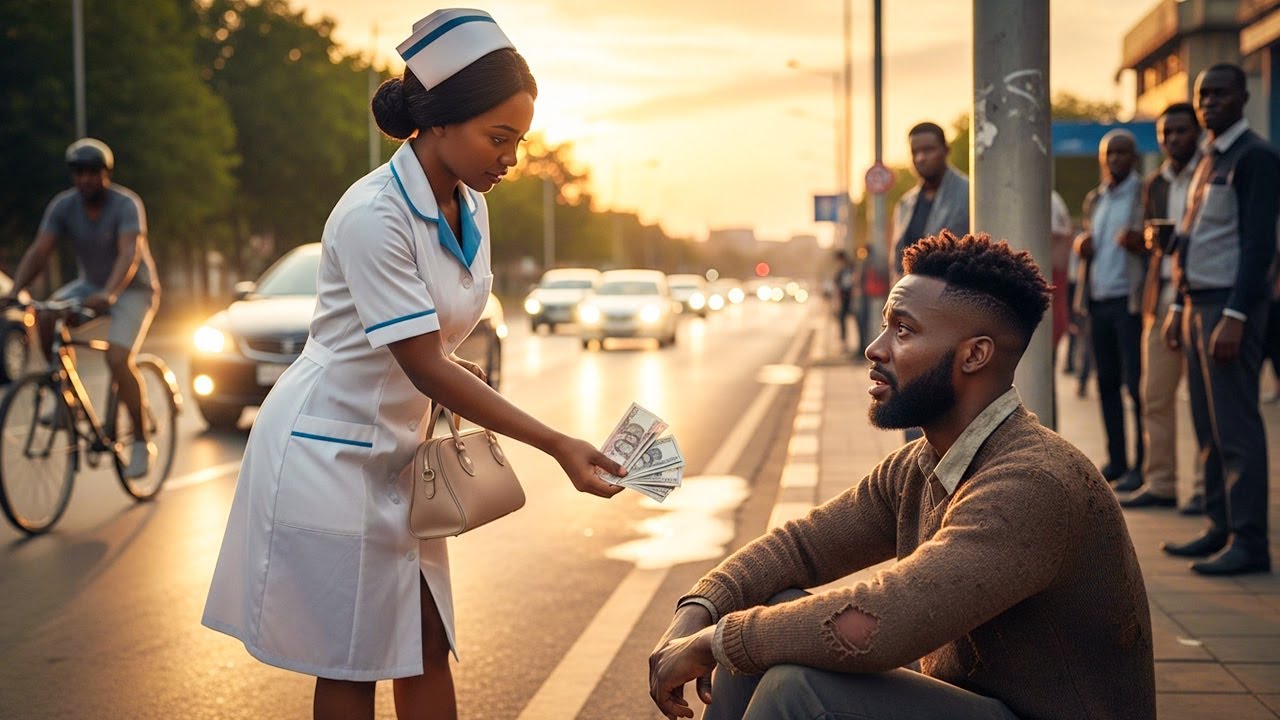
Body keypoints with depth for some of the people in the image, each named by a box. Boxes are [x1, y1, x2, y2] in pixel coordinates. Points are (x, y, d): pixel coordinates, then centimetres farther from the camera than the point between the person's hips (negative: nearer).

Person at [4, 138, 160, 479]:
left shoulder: (126, 204, -23)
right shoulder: (63, 205, -10)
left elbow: (130, 253, -37)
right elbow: (38, 251, -17)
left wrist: (109, 295, -54)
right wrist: (14, 291, -33)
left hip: (132, 288, -5)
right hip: (90, 285, 5)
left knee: (118, 359, -25)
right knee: (47, 317, -24)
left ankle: (142, 441, -12)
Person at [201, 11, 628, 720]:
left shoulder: (468, 206, 2)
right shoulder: (373, 216, -24)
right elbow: (424, 368, -24)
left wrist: (457, 368, -6)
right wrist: (557, 446, -25)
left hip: (394, 456, 8)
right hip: (327, 450, -7)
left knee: (426, 653, 8)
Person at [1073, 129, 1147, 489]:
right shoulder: (1094, 199, 18)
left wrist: (1140, 243, -27)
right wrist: (1081, 244, 5)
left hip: (1129, 301, -7)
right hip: (1098, 301, 7)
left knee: (1136, 385, -6)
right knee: (1107, 383, 9)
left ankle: (1142, 466, -2)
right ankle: (1116, 461, 16)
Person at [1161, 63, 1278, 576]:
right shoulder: (1207, 160, 18)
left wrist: (1235, 316, -22)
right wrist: (1179, 306, 17)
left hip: (1231, 305, -9)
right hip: (1197, 303, 9)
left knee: (1236, 426, -8)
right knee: (1208, 426, 11)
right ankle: (1221, 529, 18)